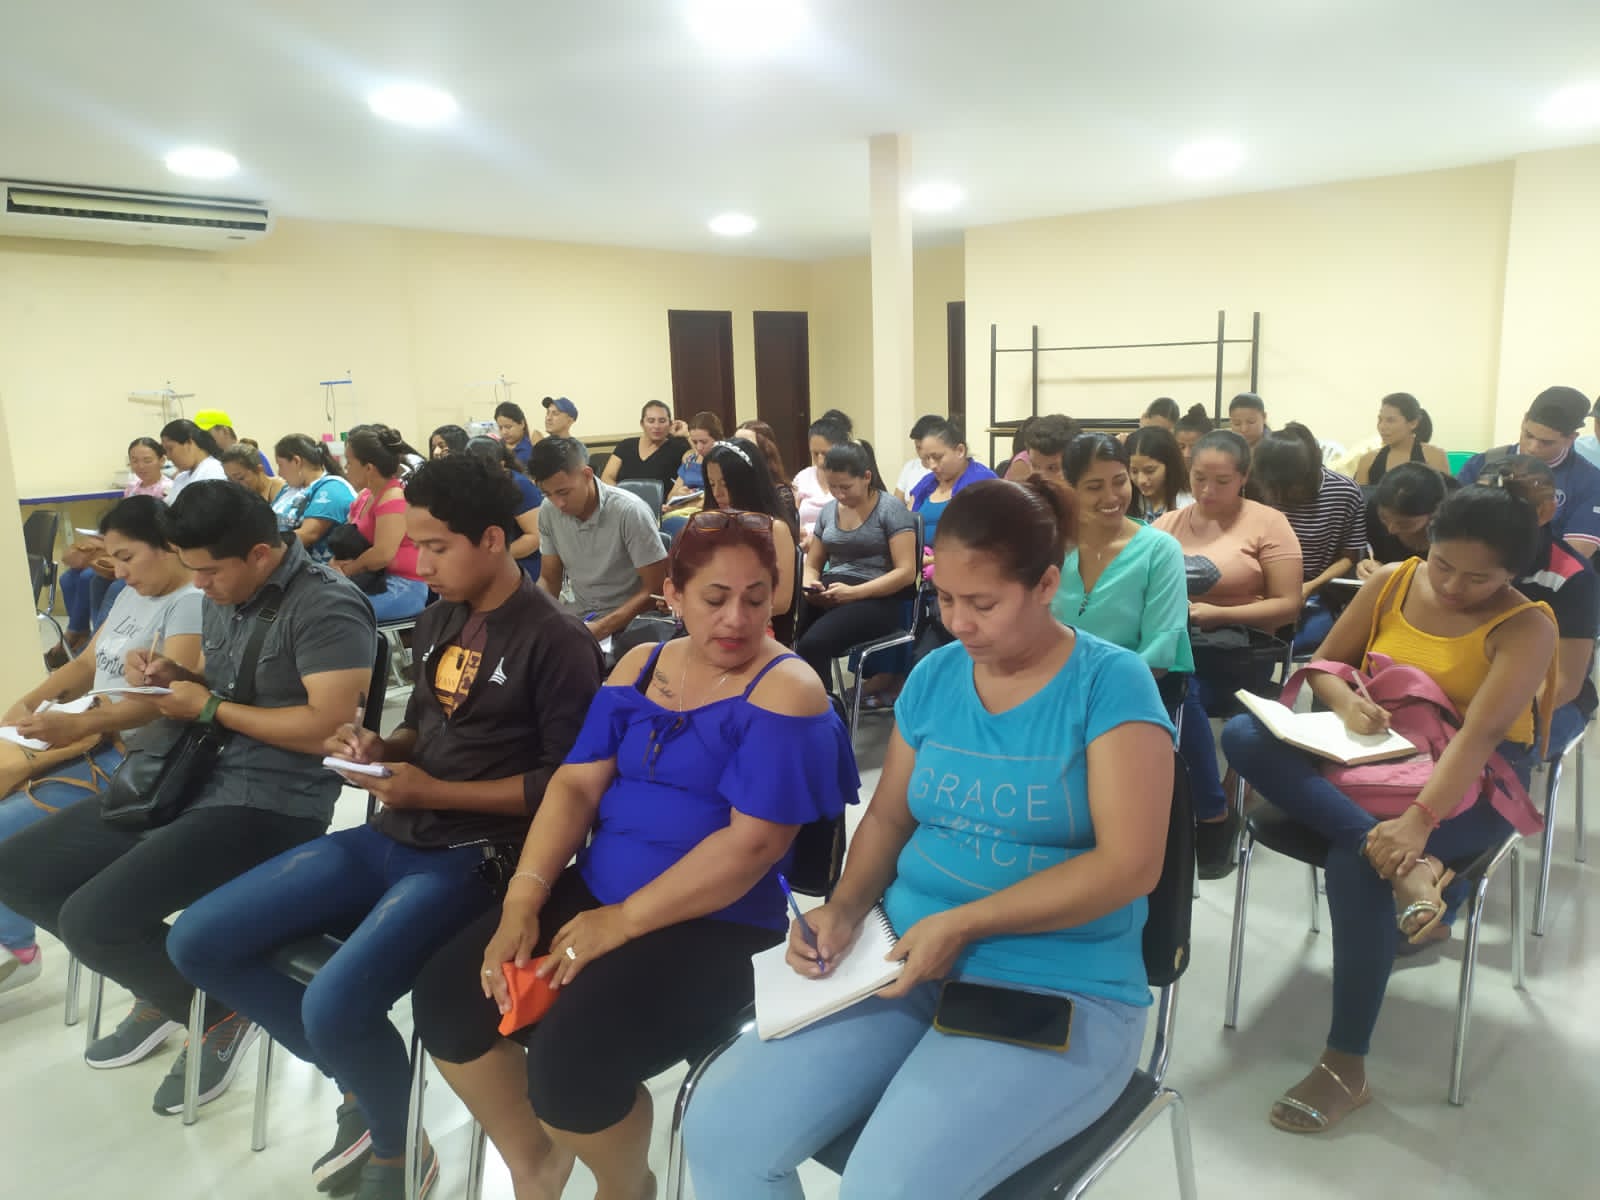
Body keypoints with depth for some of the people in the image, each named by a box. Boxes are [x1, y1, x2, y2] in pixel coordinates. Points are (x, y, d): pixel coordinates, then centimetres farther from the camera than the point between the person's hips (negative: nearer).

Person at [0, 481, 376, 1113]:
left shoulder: (327, 607, -18)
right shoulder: (222, 598, 10)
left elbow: (328, 727, -25)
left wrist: (209, 708, -15)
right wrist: (171, 674, 1)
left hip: (267, 805, -10)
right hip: (188, 780, 10)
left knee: (91, 918, -22)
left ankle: (221, 1013, 5)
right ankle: (161, 989, 21)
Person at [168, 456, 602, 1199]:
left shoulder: (556, 642, -13)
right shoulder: (438, 622, 11)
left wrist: (435, 792, -17)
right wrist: (380, 746, 1)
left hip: (476, 856, -8)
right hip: (391, 838, 9)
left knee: (334, 1006, -29)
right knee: (198, 943, 1)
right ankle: (363, 1085, 14)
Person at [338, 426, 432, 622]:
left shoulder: (394, 499, -15)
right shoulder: (364, 496, 14)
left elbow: (383, 554, -23)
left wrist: (346, 570, -9)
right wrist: (335, 563, -4)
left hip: (404, 586, -9)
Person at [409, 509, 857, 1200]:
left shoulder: (787, 690, -12)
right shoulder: (640, 667, 8)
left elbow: (755, 841, -20)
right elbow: (576, 785, 3)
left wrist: (622, 923, -20)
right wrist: (523, 900, -12)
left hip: (717, 925, -6)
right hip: (595, 891, 7)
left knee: (570, 1057, -25)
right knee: (445, 1000, -5)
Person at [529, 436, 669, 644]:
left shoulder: (630, 512, -20)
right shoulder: (548, 511, -5)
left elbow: (655, 589, -16)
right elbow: (549, 579, 8)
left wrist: (601, 628, -25)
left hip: (628, 618, -6)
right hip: (579, 612, 6)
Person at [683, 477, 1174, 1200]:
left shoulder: (1110, 683, -9)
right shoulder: (934, 676, 7)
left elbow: (1130, 864, -16)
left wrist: (961, 925, -20)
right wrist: (844, 909, -6)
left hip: (1057, 991, -4)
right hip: (904, 959, 5)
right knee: (720, 1129, -10)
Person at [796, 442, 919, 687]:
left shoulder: (890, 509, -2)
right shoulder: (828, 510, 16)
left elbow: (906, 572, -9)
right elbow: (812, 564, 24)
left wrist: (853, 593, -18)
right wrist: (811, 585, -1)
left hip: (875, 599, -5)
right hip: (829, 595, 5)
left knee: (812, 644, -33)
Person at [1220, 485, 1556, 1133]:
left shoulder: (1526, 627, -13)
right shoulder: (1393, 582, 1)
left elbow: (1480, 734, -27)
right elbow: (1325, 663, 6)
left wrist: (1419, 820, -40)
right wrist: (1347, 701, -18)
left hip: (1471, 781, -5)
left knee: (1356, 861, -35)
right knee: (1244, 734, -23)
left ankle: (1346, 1067, -21)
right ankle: (1409, 866, -37)